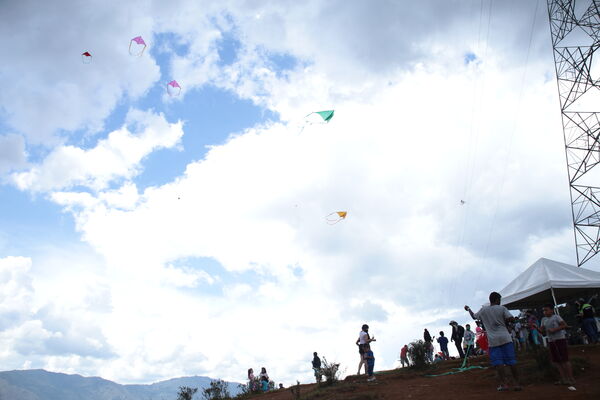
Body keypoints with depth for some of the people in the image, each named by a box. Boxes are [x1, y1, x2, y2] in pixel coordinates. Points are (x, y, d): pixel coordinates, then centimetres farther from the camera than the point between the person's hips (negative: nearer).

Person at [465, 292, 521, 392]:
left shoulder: (483, 310, 6)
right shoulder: (502, 308, -1)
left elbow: (474, 316, 20)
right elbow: (511, 319, -11)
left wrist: (468, 309, 38)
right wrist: (505, 321, 9)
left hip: (493, 340, 1)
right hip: (505, 338, -1)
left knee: (498, 362, 1)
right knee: (511, 360, 5)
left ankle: (504, 383, -5)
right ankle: (516, 383, 7)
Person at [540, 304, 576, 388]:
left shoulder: (556, 317, -6)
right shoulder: (543, 319, 11)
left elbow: (564, 325, -13)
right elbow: (542, 330, 8)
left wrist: (554, 329, -20)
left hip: (560, 339, -6)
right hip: (551, 341, 7)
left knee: (564, 360, -5)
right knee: (556, 361, 7)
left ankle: (571, 378, 3)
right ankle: (563, 379, 15)